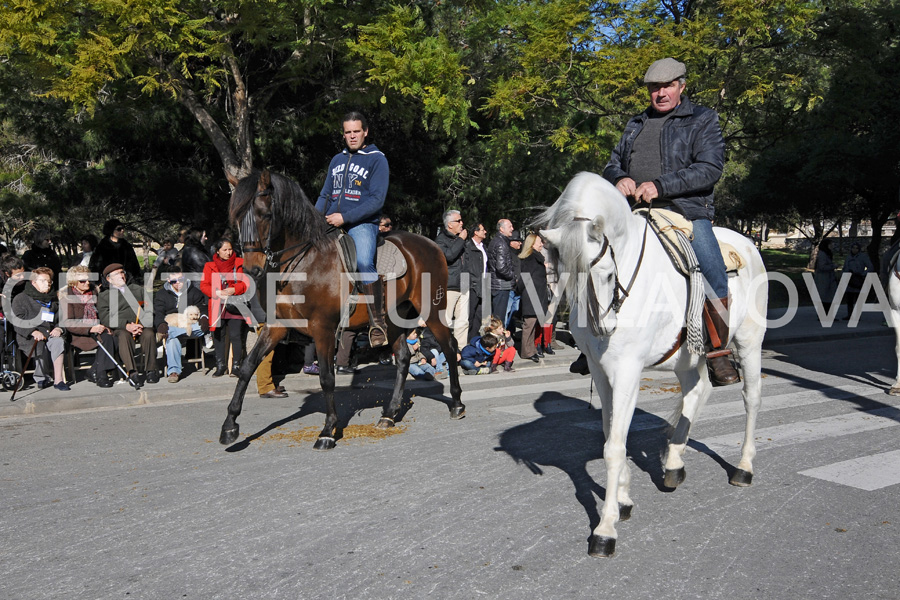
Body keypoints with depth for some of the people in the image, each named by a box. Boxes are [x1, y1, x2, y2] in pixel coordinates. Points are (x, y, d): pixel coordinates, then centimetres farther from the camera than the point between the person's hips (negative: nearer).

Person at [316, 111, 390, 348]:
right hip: (331, 224, 7)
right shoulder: (337, 160, 19)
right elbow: (325, 195, 23)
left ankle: (377, 321, -22)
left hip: (361, 224, -6)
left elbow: (376, 200, -9)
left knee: (363, 262, -30)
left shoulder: (377, 159, 1)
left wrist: (345, 217, -16)